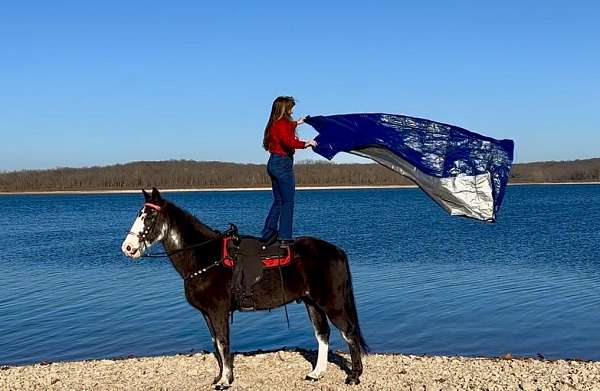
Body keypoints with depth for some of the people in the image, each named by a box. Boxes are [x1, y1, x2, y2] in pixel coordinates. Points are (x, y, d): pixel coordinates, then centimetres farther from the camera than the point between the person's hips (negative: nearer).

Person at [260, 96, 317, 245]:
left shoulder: (274, 124, 13)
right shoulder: (282, 124, -16)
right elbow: (289, 142, -30)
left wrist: (296, 123, 45)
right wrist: (305, 144, -20)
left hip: (274, 163, 10)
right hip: (283, 164, -10)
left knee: (278, 201, 15)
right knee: (288, 202, -3)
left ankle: (268, 234, 16)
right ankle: (285, 238, -2)